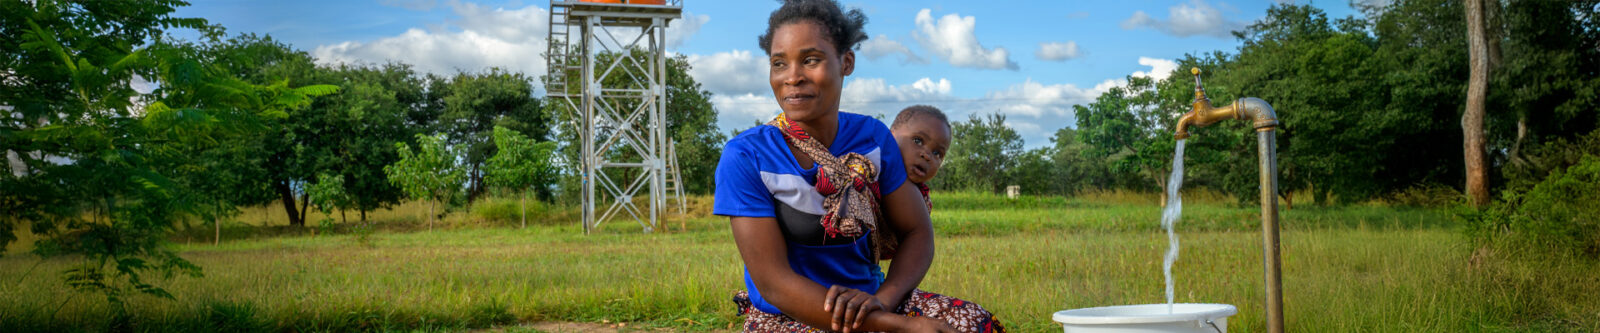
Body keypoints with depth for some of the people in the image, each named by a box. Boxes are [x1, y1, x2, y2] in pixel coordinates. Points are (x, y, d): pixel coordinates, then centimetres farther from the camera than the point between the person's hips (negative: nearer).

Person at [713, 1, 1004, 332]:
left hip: (867, 303, 5)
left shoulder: (872, 136, 1)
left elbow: (917, 232, 4)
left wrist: (882, 299, -19)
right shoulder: (745, 158, -14)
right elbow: (774, 283, -18)